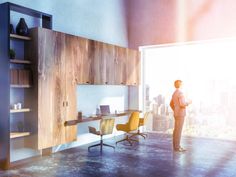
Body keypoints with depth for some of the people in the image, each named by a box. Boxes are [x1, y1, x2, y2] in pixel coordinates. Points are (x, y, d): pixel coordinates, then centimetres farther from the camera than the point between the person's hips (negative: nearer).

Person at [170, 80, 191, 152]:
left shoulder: (174, 93, 14)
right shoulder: (180, 93, -17)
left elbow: (171, 104, 22)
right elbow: (182, 104, -25)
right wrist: (188, 102, -6)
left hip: (177, 114, 10)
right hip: (180, 114, -10)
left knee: (176, 130, 11)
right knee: (178, 130, -6)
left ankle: (176, 146, 16)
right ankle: (177, 147, -2)